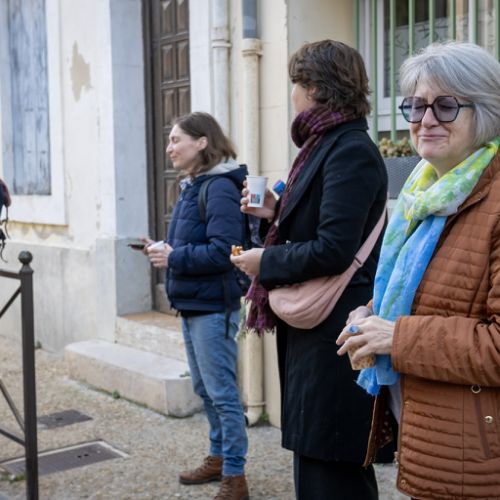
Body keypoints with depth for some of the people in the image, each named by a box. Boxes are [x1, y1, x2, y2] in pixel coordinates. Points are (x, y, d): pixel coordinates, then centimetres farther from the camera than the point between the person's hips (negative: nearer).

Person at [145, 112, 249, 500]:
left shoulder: (220, 188, -16)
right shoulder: (192, 187, 13)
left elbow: (222, 251, -24)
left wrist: (174, 258, -19)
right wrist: (165, 250, 2)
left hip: (213, 307, -10)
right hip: (191, 304, 10)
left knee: (222, 392, -2)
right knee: (204, 388, 18)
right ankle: (219, 458, 33)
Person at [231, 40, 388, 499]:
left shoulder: (350, 152, -16)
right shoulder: (328, 146, 14)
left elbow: (333, 250, -23)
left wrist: (265, 263, -11)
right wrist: (276, 214, 5)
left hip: (333, 336, -10)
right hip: (314, 329, 10)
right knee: (316, 461, 20)